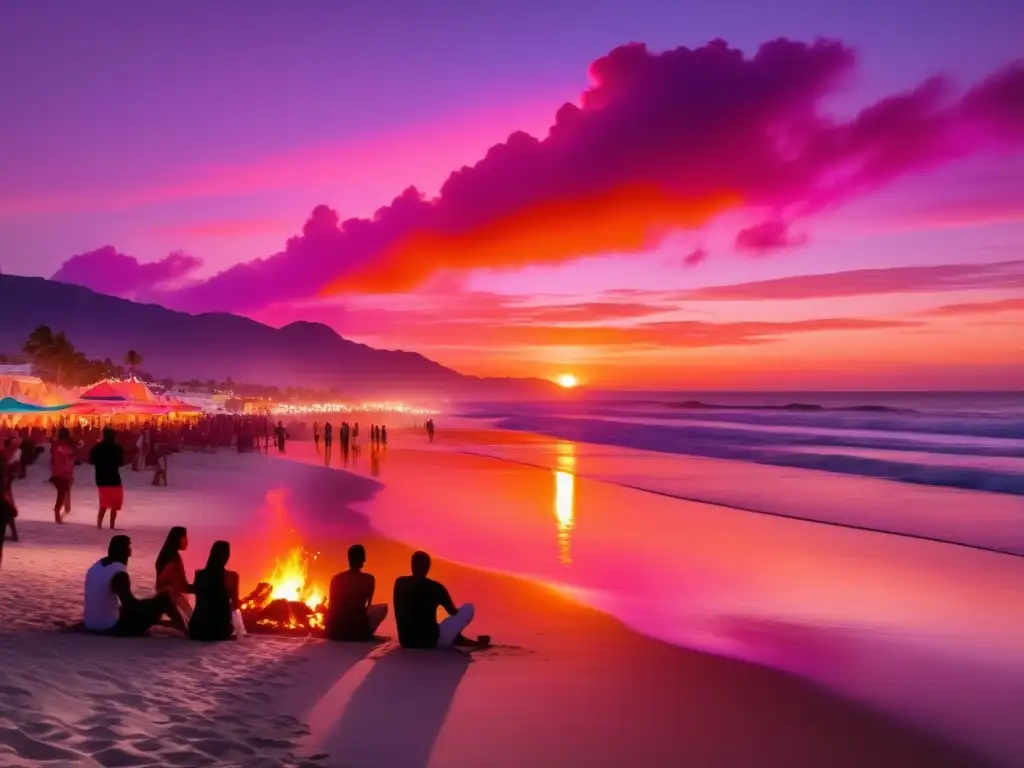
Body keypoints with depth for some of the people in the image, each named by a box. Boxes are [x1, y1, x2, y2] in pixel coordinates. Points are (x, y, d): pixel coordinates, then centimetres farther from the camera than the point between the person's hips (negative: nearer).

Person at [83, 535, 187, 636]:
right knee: (163, 599, -5)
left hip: (91, 625, 9)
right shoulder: (119, 574, -20)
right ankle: (188, 631, 7)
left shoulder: (96, 566, 6)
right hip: (111, 626, -9)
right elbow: (131, 605, -17)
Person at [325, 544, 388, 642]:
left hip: (336, 632, 3)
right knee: (382, 608, 23)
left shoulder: (336, 579, 2)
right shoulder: (369, 579, -3)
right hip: (358, 631, -3)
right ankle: (366, 634, 18)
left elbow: (331, 607, 12)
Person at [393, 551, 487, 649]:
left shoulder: (399, 583, 4)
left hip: (406, 642, 5)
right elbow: (454, 613, 8)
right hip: (430, 641, -5)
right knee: (468, 608, 8)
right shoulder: (435, 587, -9)